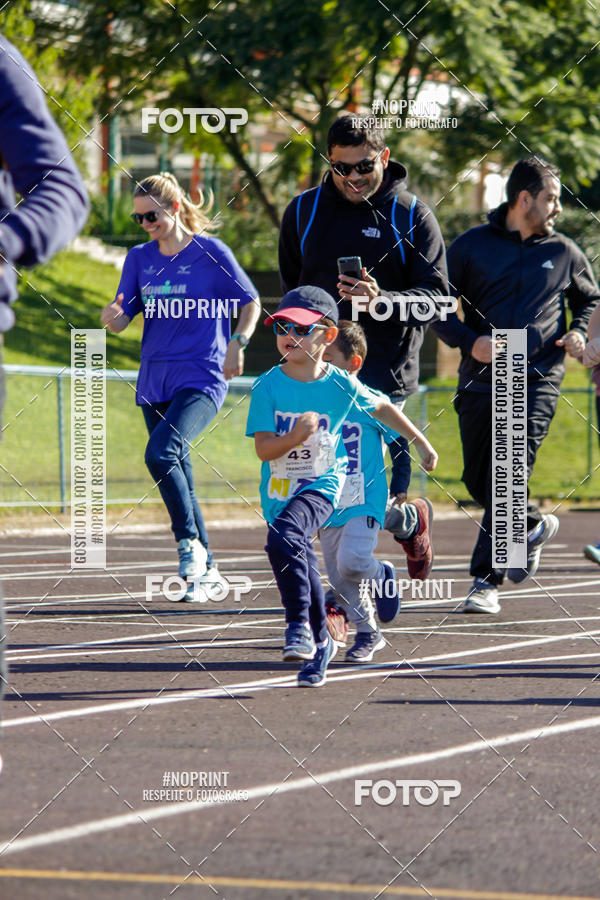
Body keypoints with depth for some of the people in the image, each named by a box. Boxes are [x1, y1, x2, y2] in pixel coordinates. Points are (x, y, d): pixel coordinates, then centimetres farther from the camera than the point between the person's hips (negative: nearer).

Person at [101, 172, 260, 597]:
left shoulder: (211, 252, -4)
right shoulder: (140, 258, 9)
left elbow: (251, 303, 4)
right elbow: (123, 319, 5)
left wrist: (238, 343, -11)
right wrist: (112, 317, -18)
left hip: (202, 379, -6)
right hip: (155, 382, 6)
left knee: (160, 452, -27)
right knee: (179, 482, 8)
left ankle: (191, 543, -14)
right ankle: (207, 573, 19)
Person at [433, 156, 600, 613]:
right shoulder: (472, 246, 5)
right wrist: (470, 340, -11)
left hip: (537, 380, -1)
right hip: (481, 380, 1)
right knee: (479, 480, 5)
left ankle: (486, 580, -12)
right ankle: (534, 526, 34)